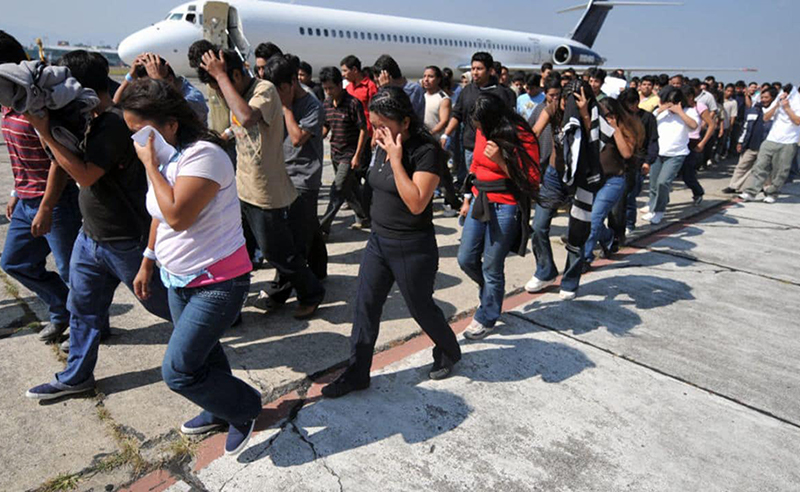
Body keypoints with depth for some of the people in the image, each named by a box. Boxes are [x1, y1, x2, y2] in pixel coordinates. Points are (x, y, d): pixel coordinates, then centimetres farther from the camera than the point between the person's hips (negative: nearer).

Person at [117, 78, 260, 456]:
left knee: (178, 370, -8)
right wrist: (148, 262, 21)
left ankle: (245, 407, 17)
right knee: (202, 354, 21)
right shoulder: (161, 157, 6)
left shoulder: (202, 155, -22)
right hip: (179, 279, 9)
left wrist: (151, 166, -21)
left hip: (218, 282, -9)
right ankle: (221, 412, 45)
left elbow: (177, 216, -31)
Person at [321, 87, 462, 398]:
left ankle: (448, 351, 42)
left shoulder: (427, 151, -19)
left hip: (413, 248, -7)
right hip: (378, 241, 7)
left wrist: (396, 159, -27)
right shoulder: (383, 147, 4)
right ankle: (356, 374, 24)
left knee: (421, 308, 12)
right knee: (364, 308, 9)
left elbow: (417, 203, -28)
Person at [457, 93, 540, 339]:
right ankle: (490, 291, 41)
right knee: (466, 259, 10)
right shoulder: (483, 132, 4)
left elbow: (532, 182, -14)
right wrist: (468, 199, 19)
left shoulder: (522, 138, -14)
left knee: (491, 267, 4)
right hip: (479, 202, 7)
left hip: (505, 208, -6)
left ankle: (486, 319, 26)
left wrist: (501, 161, -25)